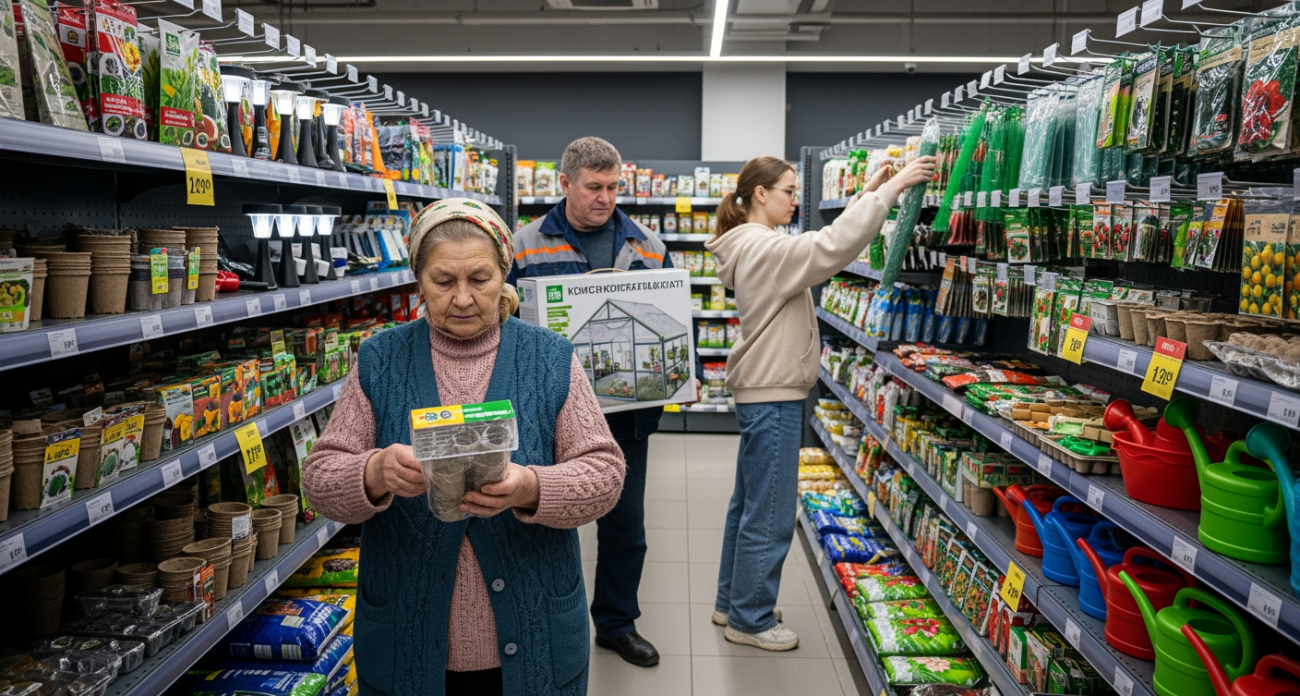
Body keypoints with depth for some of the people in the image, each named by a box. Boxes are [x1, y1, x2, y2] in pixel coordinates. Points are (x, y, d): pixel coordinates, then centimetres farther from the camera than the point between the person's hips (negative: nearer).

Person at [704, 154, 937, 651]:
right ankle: (750, 620, 15)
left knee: (749, 504, 19)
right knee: (769, 516, 1)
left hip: (762, 393, 11)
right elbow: (831, 248, -29)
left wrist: (867, 196, 8)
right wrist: (890, 190, -23)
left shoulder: (755, 248, 12)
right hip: (772, 396, -11)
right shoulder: (762, 249, -19)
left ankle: (732, 602, 33)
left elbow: (825, 247, 15)